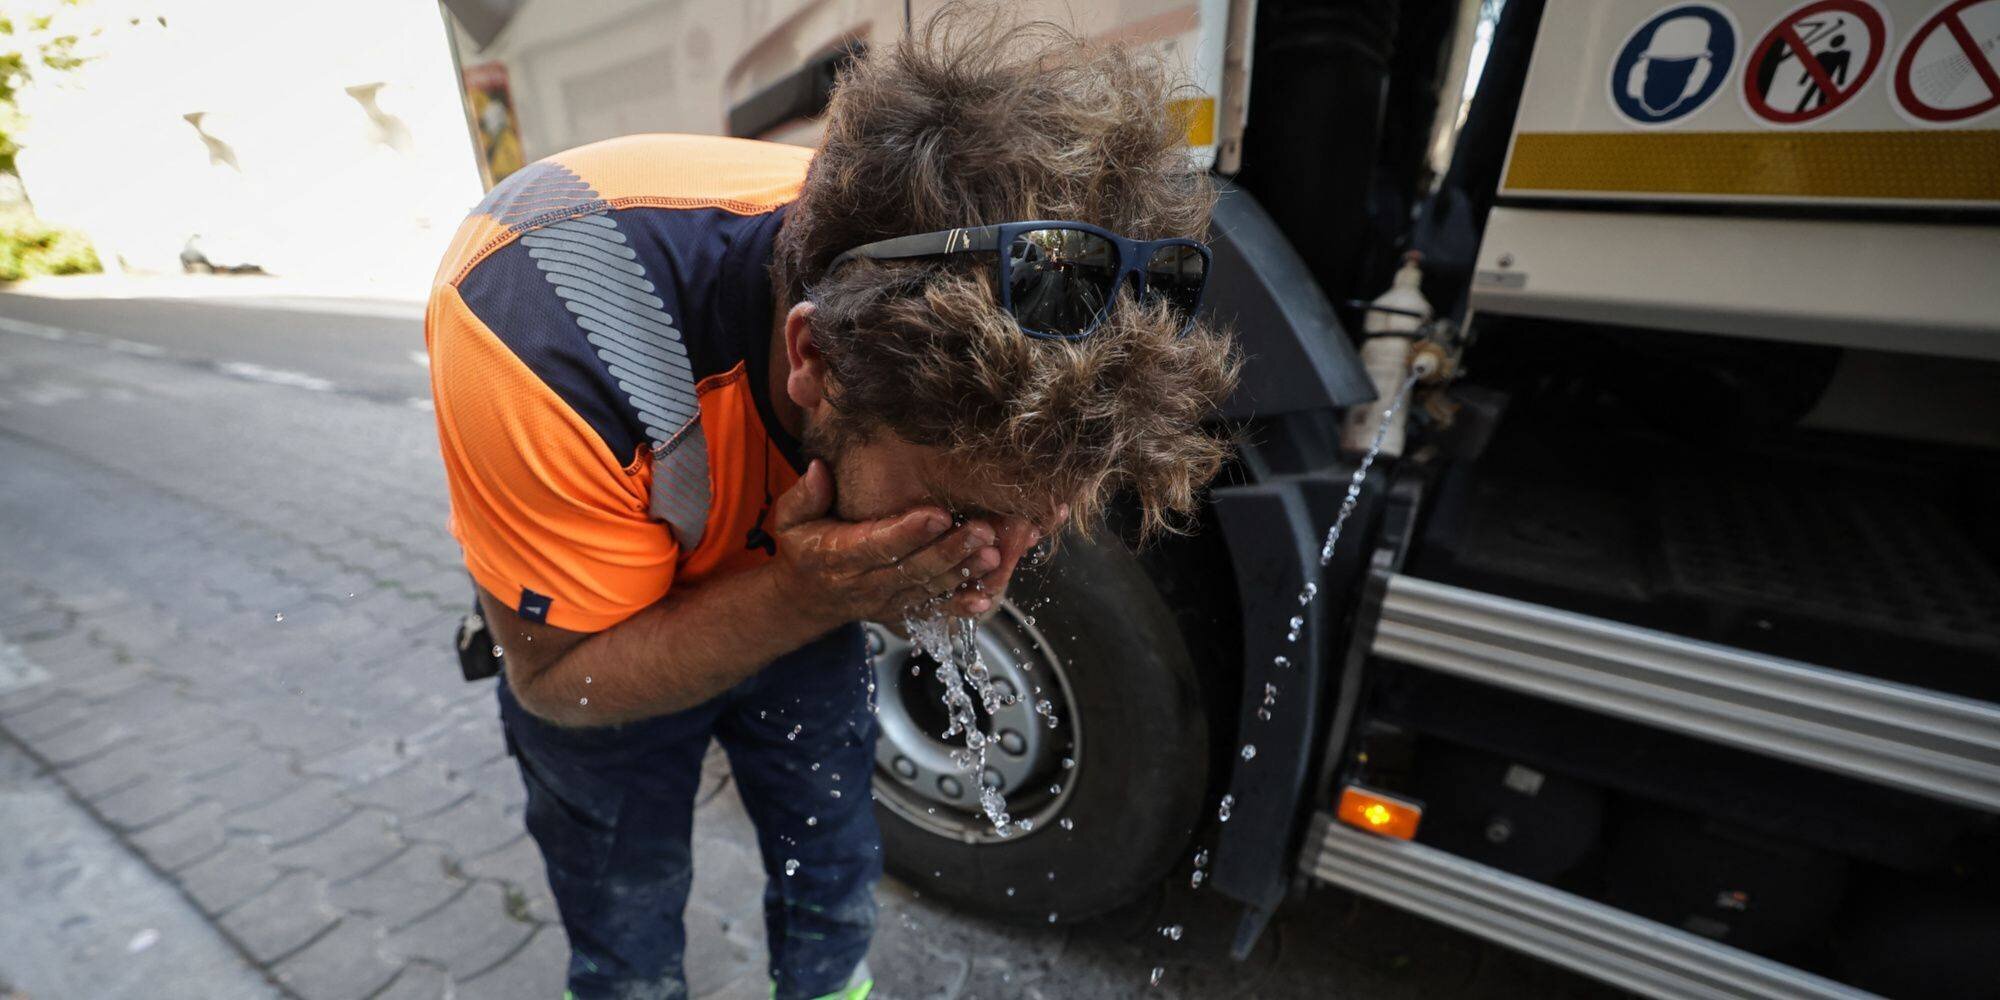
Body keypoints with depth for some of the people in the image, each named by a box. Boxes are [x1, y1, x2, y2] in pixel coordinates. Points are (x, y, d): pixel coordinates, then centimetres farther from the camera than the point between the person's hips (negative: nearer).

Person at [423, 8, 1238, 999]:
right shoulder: (556, 353, -40)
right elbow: (563, 678, -26)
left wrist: (961, 578, -33)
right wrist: (799, 597, -42)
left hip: (790, 597, 3)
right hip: (605, 625, -2)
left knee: (835, 888, 18)